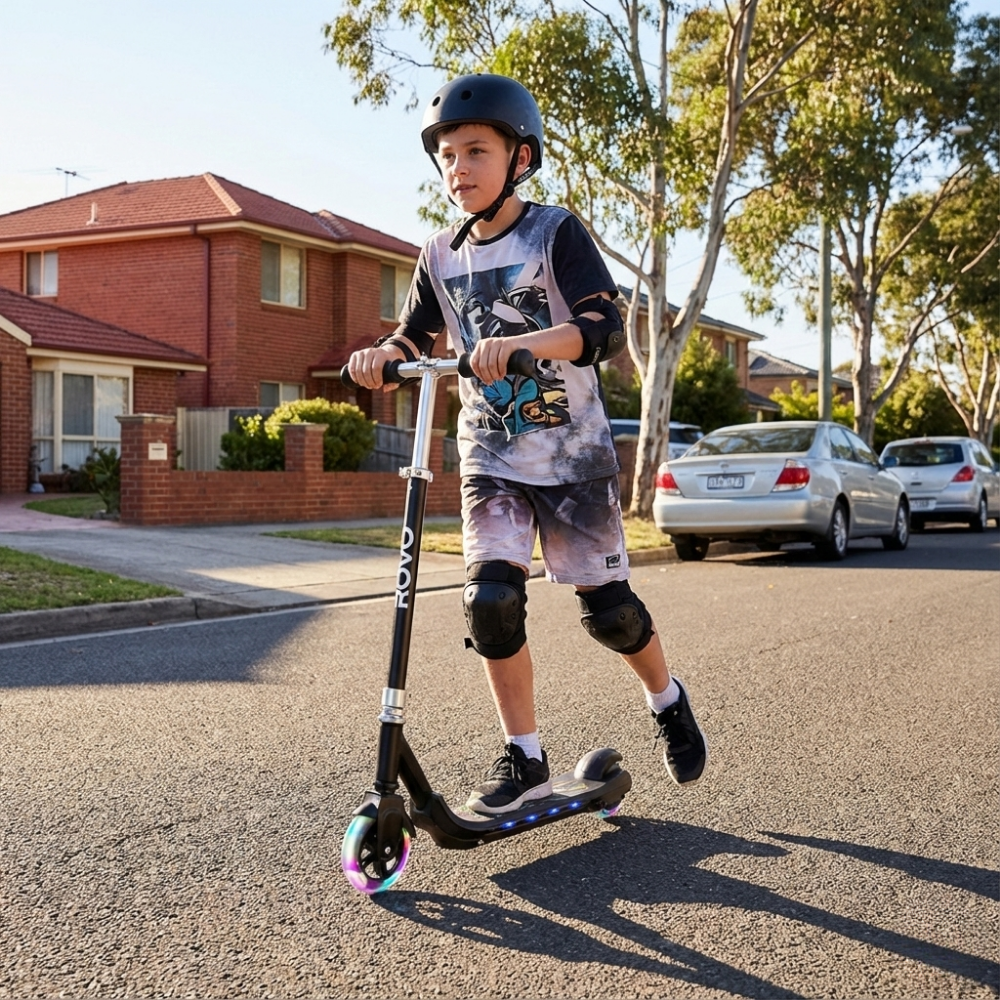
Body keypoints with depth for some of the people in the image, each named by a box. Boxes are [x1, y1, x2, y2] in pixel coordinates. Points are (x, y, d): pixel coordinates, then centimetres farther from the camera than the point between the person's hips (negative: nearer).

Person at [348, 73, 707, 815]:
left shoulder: (556, 233, -10)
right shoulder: (441, 256, 4)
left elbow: (606, 329, -22)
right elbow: (414, 342, 10)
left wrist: (518, 342, -39)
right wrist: (380, 357, -14)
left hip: (573, 455, -3)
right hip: (491, 460, 3)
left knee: (606, 604, 2)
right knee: (491, 597, -12)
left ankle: (667, 700, 33)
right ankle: (525, 760, 5)